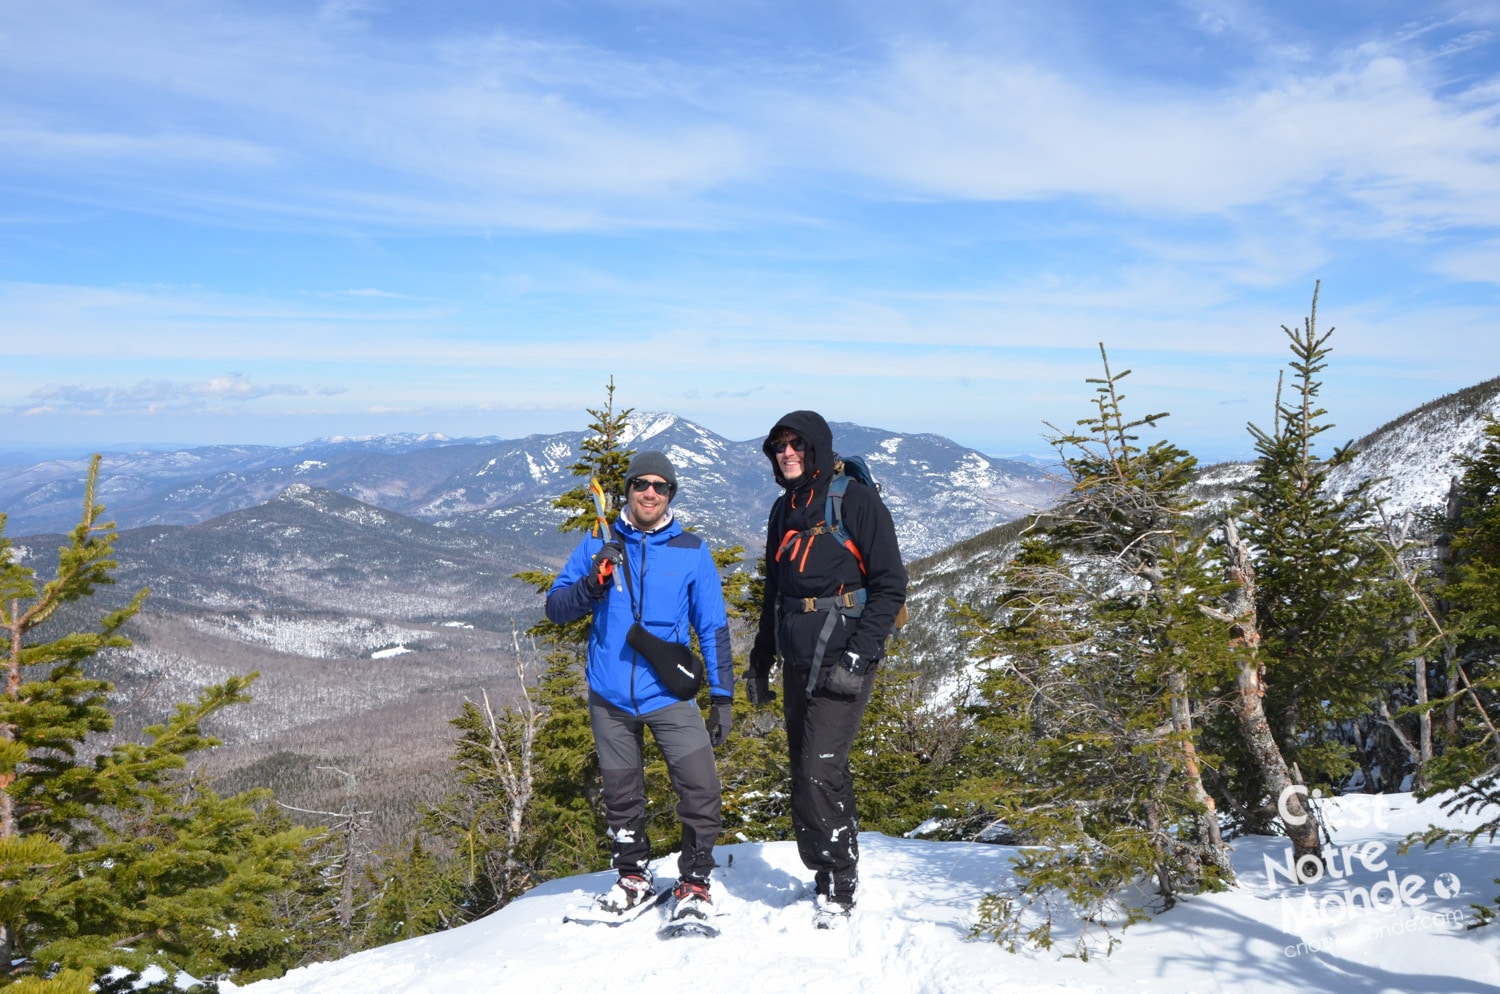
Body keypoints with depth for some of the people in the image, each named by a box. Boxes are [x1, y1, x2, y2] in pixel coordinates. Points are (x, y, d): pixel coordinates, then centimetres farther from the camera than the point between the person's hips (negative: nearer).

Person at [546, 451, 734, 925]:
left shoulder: (691, 552, 1)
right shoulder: (599, 545, 4)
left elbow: (713, 628, 5)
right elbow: (556, 608, 2)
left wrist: (722, 695, 2)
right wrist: (592, 583, -17)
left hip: (668, 693, -1)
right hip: (610, 696, 2)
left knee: (700, 788, -11)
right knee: (621, 795, 13)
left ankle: (694, 880, 8)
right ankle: (633, 875, 34)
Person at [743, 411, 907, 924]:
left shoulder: (856, 501, -6)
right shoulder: (784, 511, 15)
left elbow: (890, 586, -9)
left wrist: (857, 659, -16)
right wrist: (760, 661, 19)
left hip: (841, 660, -7)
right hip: (797, 662, 7)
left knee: (821, 771, -12)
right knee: (805, 773, 9)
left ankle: (840, 888, 1)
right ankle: (822, 875, 22)